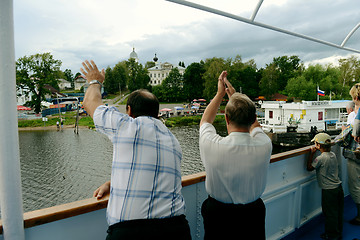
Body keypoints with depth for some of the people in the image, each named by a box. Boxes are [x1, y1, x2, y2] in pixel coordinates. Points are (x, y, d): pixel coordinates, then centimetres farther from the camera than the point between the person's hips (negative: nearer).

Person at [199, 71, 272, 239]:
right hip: (253, 215, 2)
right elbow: (254, 125, 6)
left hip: (217, 216, -1)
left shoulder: (213, 146, -26)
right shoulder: (264, 145, -20)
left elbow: (205, 121, -1)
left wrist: (220, 93, 9)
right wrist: (234, 95, 12)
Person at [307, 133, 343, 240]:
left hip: (328, 190, -8)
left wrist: (312, 153, -9)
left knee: (330, 214, 8)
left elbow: (309, 167, -11)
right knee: (338, 212, 19)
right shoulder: (333, 154, 1)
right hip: (338, 187, 8)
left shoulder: (321, 158, -22)